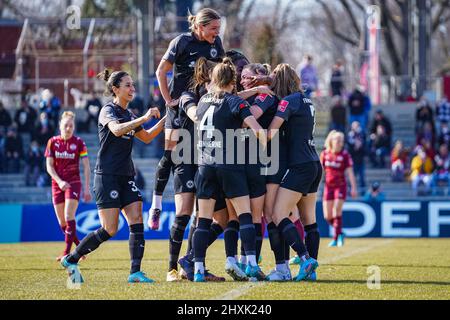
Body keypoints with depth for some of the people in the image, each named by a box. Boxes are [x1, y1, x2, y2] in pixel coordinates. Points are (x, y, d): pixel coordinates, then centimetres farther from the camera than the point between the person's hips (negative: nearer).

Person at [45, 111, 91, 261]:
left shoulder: (79, 143, -4)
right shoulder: (52, 142, 1)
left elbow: (86, 167, -3)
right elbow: (49, 166, 1)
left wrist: (87, 188, -8)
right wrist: (59, 181, -14)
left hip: (74, 183, -3)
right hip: (57, 184, 3)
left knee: (69, 216, -17)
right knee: (61, 221, 4)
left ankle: (67, 251, -17)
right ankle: (80, 247, 21)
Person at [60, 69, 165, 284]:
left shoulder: (128, 114, 16)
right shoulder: (108, 111, -8)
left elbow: (147, 137, 28)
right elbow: (116, 129, -30)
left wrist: (165, 120, 20)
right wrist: (144, 118, -35)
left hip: (126, 177, 8)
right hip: (107, 176, -8)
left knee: (137, 223, -7)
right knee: (110, 230, -10)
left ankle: (135, 272, -9)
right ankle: (71, 260, 5)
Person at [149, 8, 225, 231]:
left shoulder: (215, 43, 2)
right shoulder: (182, 42, -12)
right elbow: (161, 72, -6)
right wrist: (168, 99, -9)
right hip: (180, 103, -4)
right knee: (170, 156, -5)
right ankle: (156, 207, 3)